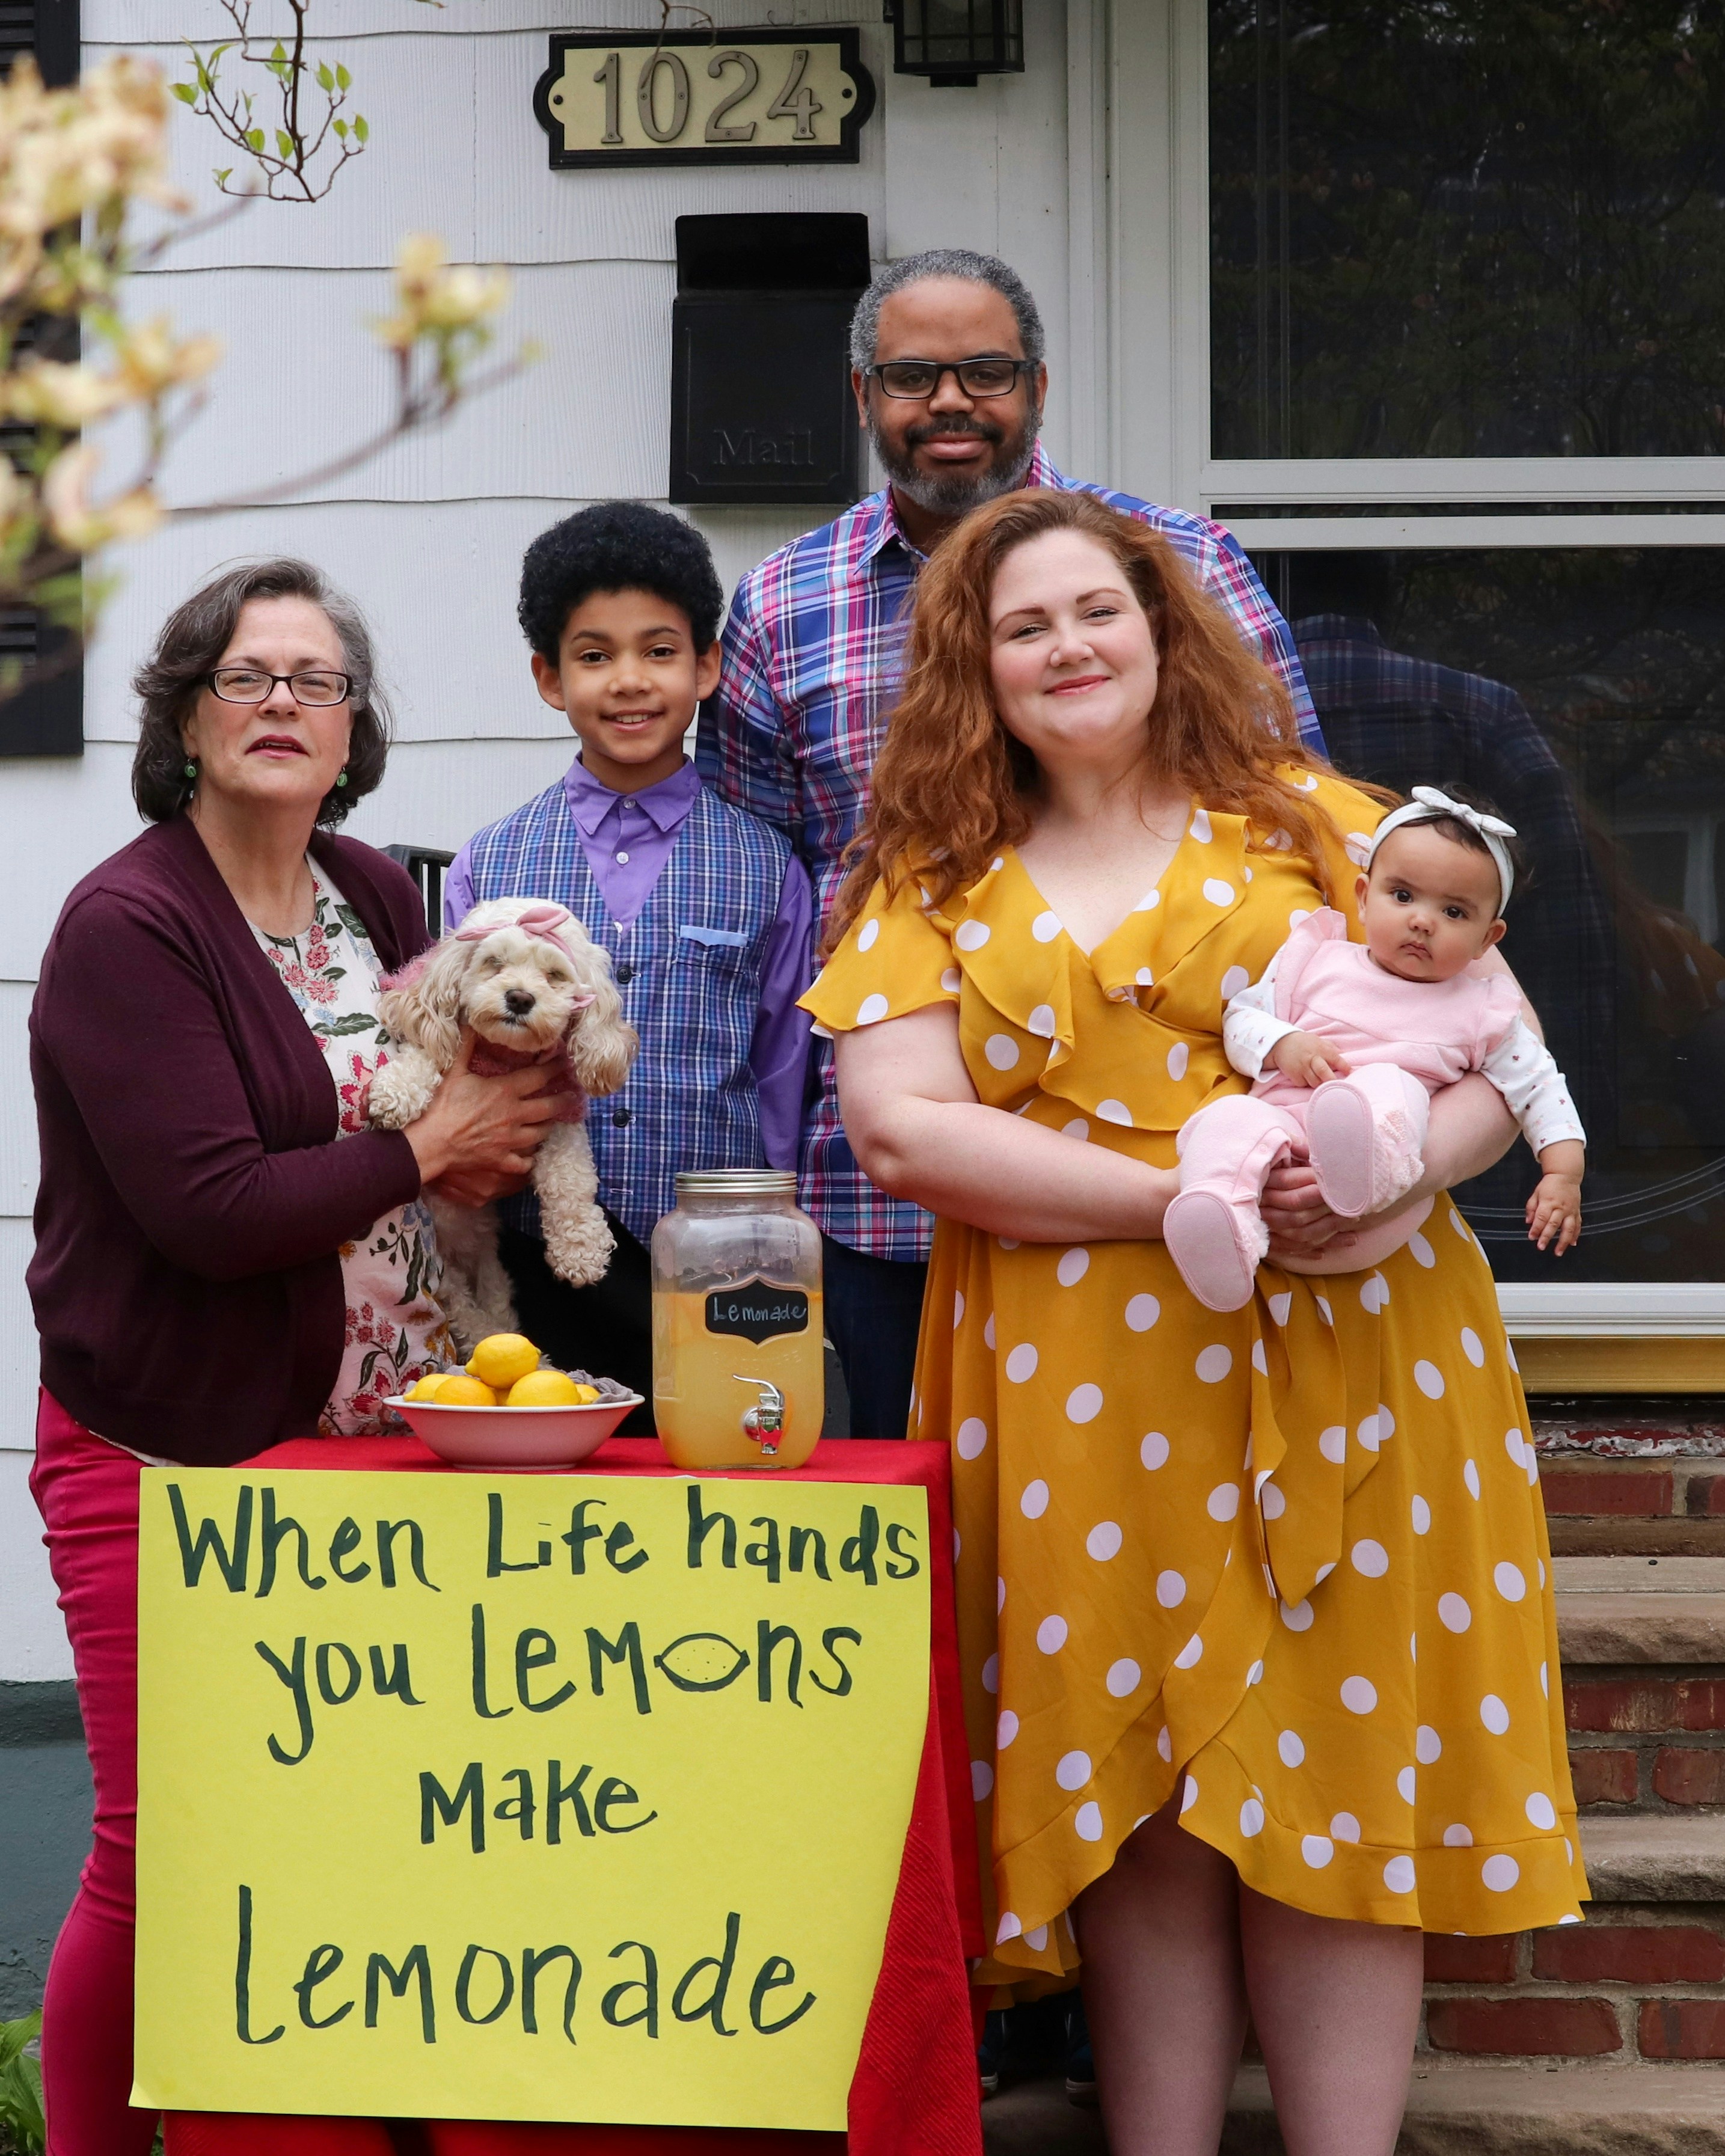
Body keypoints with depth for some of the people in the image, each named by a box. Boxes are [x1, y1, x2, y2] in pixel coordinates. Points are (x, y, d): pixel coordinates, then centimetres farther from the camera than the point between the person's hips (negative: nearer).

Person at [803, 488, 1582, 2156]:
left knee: (1336, 1771, 1)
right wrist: (1191, 1199, -13)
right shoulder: (932, 884, 10)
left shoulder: (1315, 824, 11)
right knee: (1139, 1805, 3)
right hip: (1079, 1390, 0)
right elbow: (900, 1131, -4)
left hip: (1342, 1364, 0)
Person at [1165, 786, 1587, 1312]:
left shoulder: (1481, 1012, 19)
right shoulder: (1319, 963, 20)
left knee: (1390, 1084, -33)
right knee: (1228, 1119, -32)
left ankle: (1366, 1168, -65)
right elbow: (1241, 1018, 18)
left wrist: (1563, 1175, 10)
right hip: (1280, 1122, 2)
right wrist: (1284, 1045, -3)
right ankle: (1218, 1227, -57)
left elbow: (1540, 1088, 22)